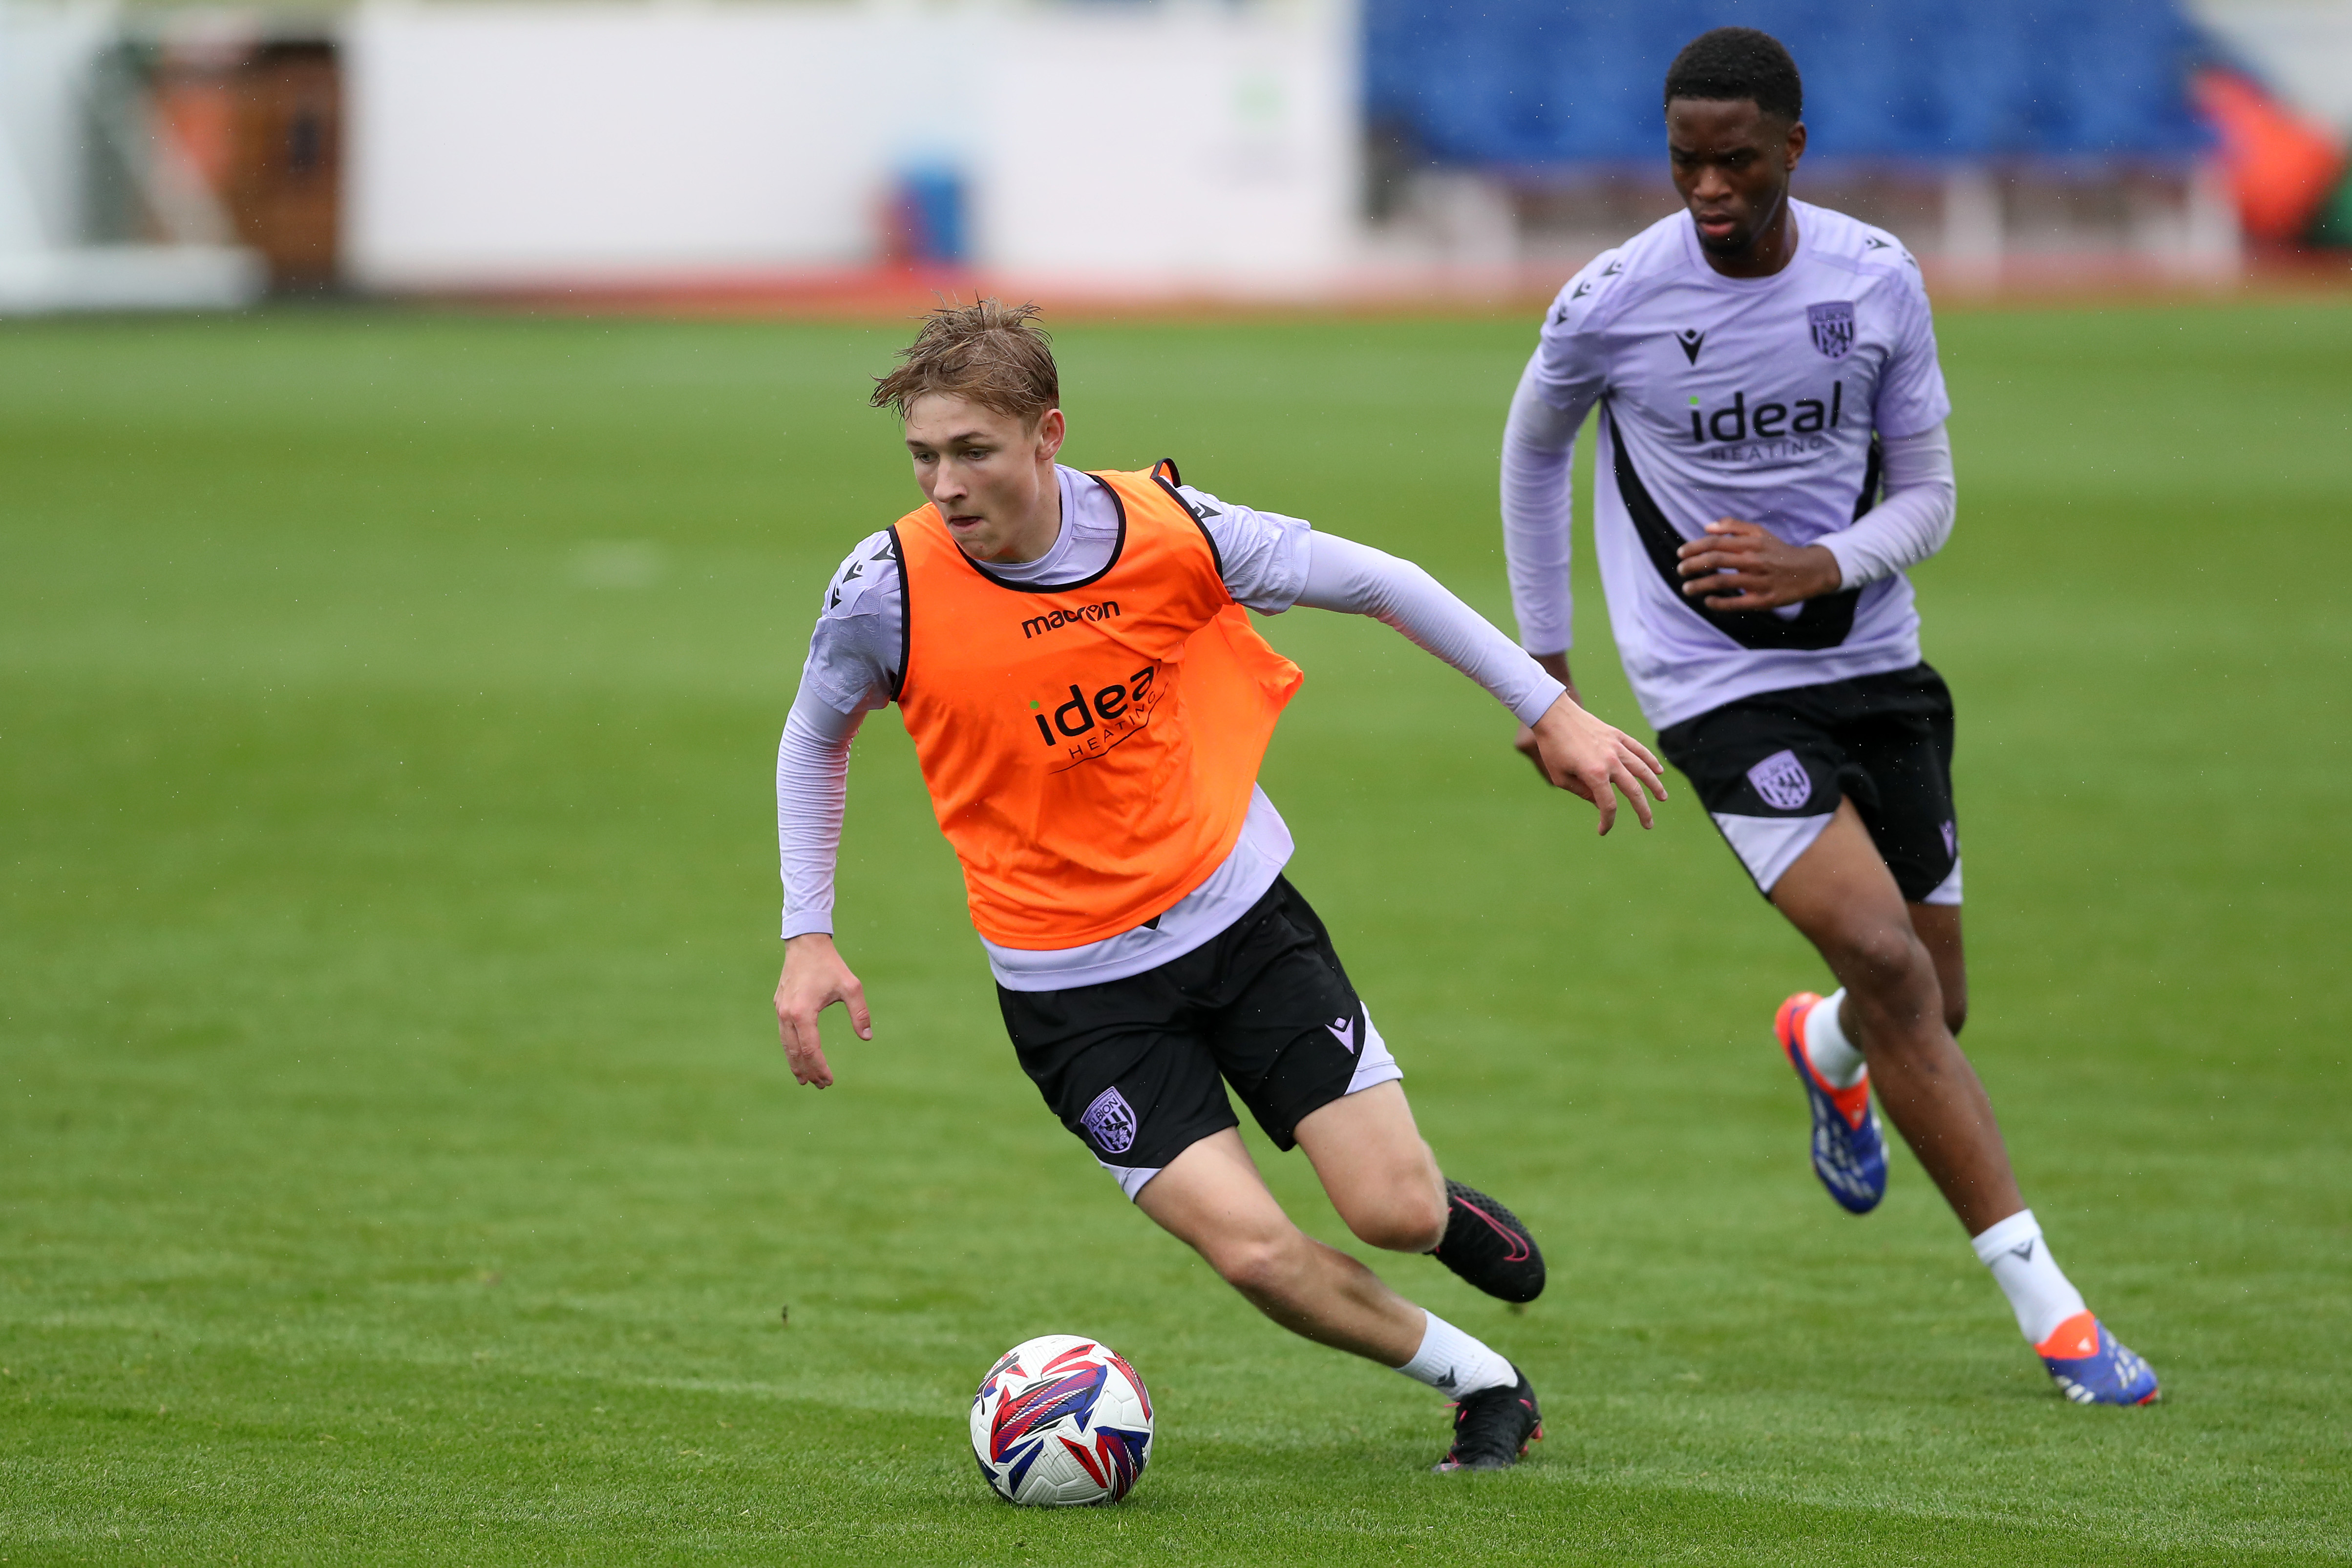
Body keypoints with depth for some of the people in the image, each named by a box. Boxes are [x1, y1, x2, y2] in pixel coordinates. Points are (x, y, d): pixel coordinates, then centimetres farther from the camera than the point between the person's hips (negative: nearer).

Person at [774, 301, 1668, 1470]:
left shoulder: (1165, 530, -15)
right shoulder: (888, 590, -16)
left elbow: (1376, 583, 0)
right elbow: (814, 740, 5)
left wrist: (1550, 710, 2)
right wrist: (807, 937, -1)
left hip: (1241, 914, 1)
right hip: (1074, 986, -1)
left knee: (1395, 1215, -6)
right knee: (1253, 1250, -15)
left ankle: (1439, 1207, 33)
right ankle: (1479, 1380, 11)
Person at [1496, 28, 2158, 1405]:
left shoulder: (1878, 281, -5)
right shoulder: (1612, 305, -11)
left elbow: (1928, 493, 3)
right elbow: (1534, 453, 9)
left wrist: (1820, 566, -18)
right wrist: (1545, 663, 14)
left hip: (1874, 660, 4)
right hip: (1720, 686, -4)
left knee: (1932, 1006, 8)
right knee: (1886, 961, -20)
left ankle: (1824, 1047, 50)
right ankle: (2051, 1309, -16)